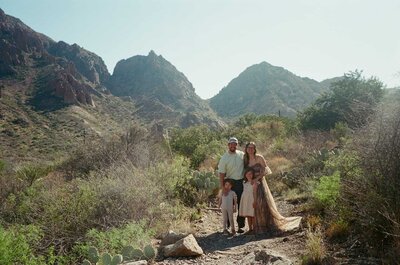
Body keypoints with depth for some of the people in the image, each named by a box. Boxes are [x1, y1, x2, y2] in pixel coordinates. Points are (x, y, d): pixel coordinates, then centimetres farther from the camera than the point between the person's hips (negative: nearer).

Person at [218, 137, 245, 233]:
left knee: (241, 204, 7)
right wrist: (222, 186, -12)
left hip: (241, 182, 3)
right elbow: (222, 173, -6)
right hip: (230, 183, -3)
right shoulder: (224, 158, -4)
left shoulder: (242, 155, 6)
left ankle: (240, 226, 18)